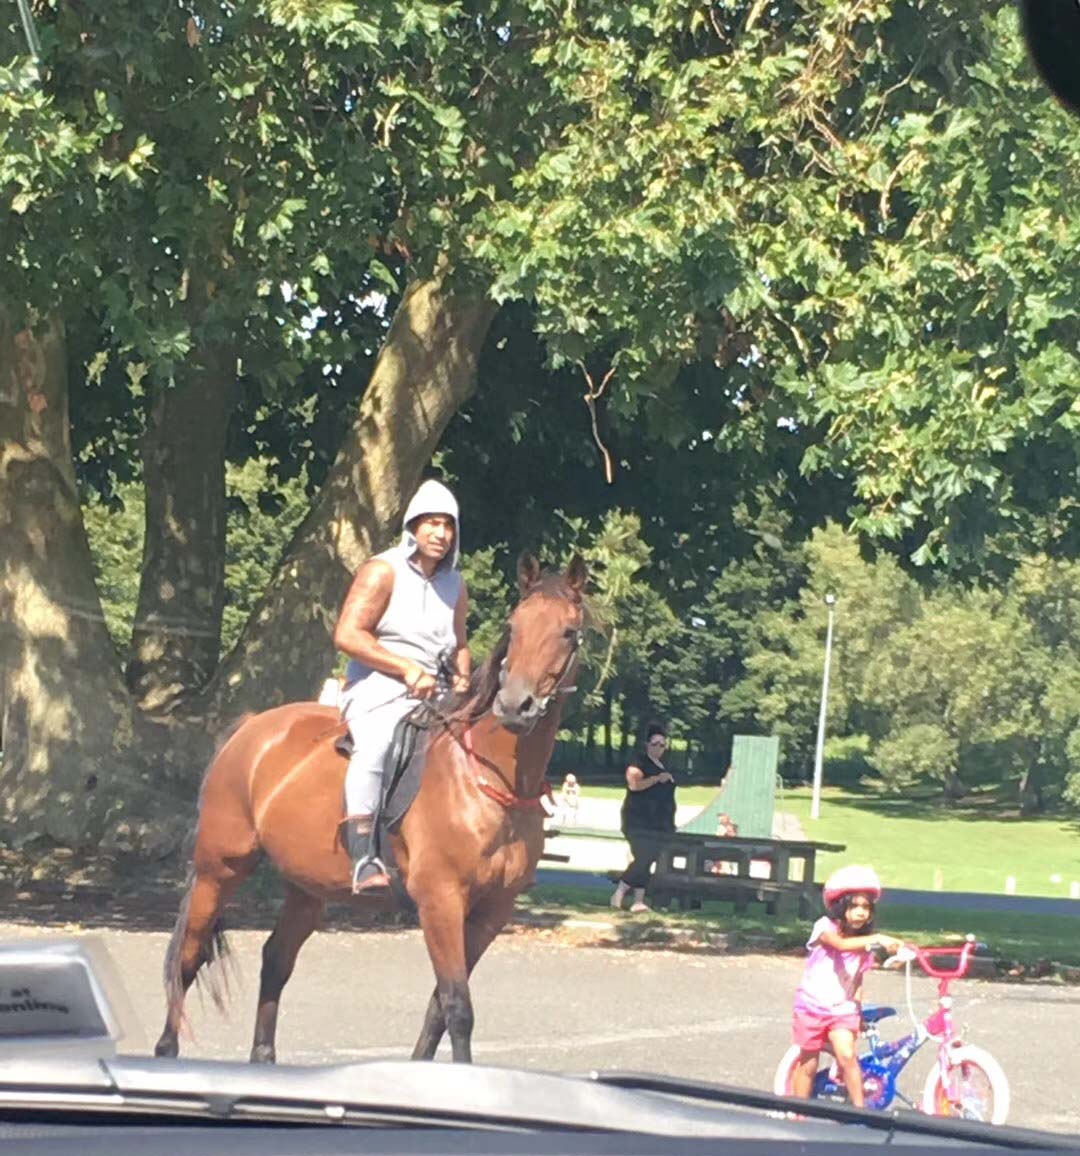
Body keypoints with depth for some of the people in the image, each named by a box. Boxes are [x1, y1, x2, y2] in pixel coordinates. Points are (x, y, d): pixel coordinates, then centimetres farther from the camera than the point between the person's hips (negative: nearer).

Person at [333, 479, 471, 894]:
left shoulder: (455, 586, 15)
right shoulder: (382, 571, -5)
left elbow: (459, 645, 27)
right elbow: (347, 635, -13)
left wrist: (463, 677, 4)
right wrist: (406, 668, -18)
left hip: (428, 695, 7)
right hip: (376, 691, -7)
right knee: (375, 746, -34)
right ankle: (364, 859, -39)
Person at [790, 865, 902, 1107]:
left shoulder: (865, 945, 4)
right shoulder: (825, 927, -10)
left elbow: (858, 980, 12)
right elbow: (841, 944, -31)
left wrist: (858, 1010, 1)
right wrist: (876, 939, -43)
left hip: (843, 1009, 2)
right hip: (813, 1005, -2)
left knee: (847, 1056, -19)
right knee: (808, 1064, 5)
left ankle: (860, 1109, -12)